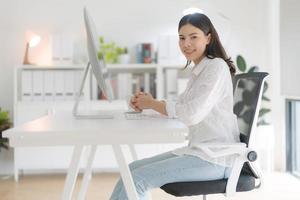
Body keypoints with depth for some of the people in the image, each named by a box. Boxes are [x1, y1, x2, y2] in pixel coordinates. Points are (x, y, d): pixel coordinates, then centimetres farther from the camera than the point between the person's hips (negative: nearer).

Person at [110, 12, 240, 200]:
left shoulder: (217, 67, -13)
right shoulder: (198, 70, 17)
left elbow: (192, 114, -24)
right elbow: (180, 107, 14)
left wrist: (152, 104, -11)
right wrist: (149, 102, -3)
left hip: (215, 158, -9)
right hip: (198, 150, 9)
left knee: (137, 179, -17)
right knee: (133, 169, 3)